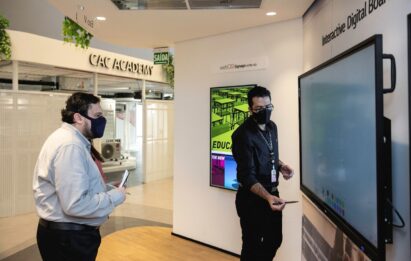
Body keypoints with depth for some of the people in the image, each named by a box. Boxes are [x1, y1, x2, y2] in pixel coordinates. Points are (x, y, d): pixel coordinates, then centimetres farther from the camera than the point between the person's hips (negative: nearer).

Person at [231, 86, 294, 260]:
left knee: (275, 240, 20)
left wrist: (280, 165, -2)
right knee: (252, 245, 8)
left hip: (272, 193, 8)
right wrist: (267, 197, -39)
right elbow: (247, 175, -26)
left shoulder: (272, 126, 3)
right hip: (252, 198, -7)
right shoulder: (243, 135, -22)